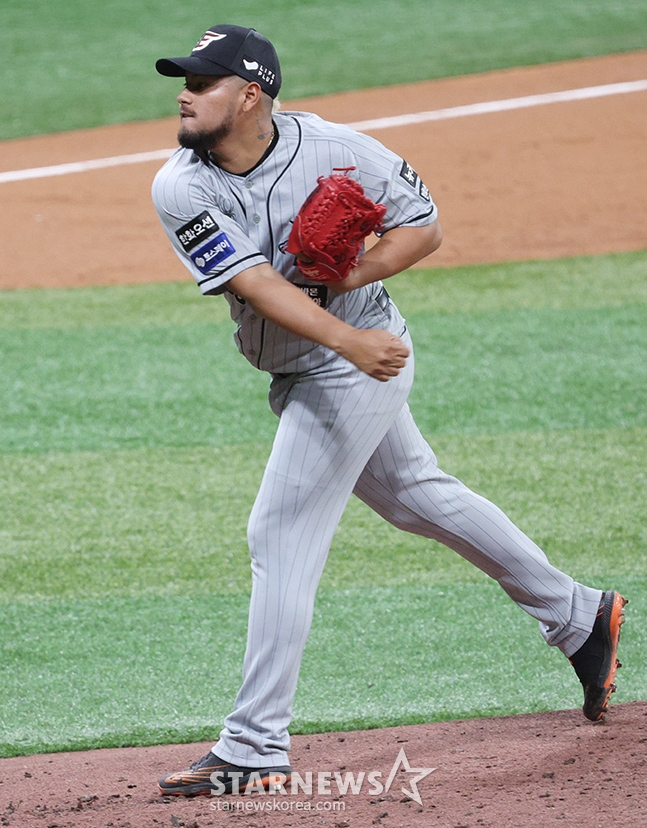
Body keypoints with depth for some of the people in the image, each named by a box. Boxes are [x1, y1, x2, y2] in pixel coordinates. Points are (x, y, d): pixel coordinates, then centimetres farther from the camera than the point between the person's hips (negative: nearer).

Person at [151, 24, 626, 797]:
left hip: (359, 363, -6)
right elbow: (256, 282, -25)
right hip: (296, 372, 6)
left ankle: (254, 749, -9)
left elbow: (424, 226, -6)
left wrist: (356, 275, -25)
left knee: (281, 535, -11)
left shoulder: (334, 149, -19)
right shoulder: (182, 189, -13)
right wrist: (348, 340, -40)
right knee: (415, 494, 20)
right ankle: (578, 617, 38)